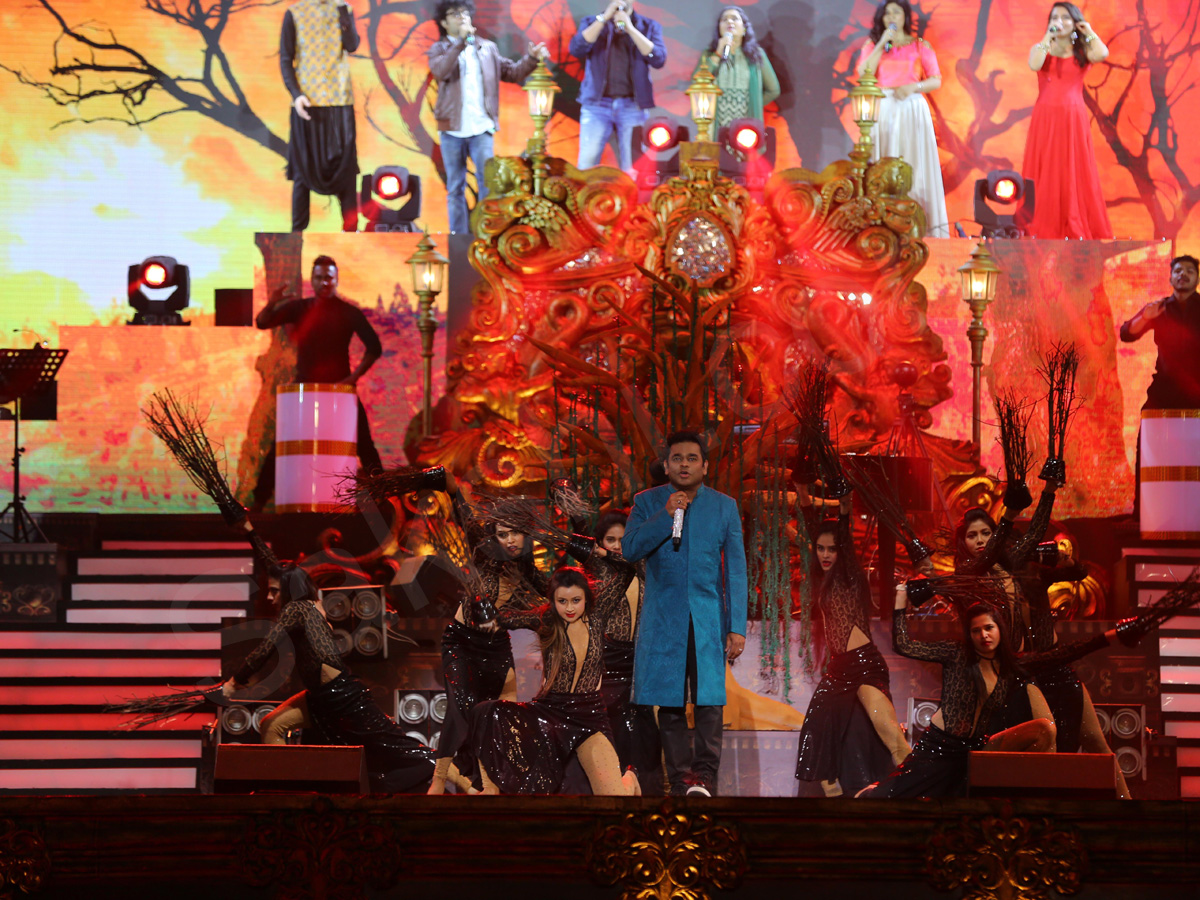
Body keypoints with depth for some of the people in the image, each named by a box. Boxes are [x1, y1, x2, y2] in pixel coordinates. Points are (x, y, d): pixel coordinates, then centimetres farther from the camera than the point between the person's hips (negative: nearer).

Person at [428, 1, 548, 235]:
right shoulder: (439, 49, 4)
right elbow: (441, 71, -18)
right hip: (452, 130, -1)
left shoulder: (487, 48, 12)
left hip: (481, 128, 1)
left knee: (488, 181, -4)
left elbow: (511, 73, 14)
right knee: (455, 187, 6)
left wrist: (531, 59, -3)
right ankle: (459, 239, 11)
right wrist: (461, 41, -22)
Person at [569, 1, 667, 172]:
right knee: (586, 165, -8)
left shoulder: (648, 26, 11)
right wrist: (604, 18, -10)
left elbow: (658, 59, -5)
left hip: (632, 106, 0)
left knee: (631, 169, -3)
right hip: (597, 104, 0)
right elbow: (576, 50, -6)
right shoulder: (592, 23, 12)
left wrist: (630, 29, -12)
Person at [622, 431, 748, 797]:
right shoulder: (647, 503, 8)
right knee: (669, 701, 0)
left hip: (708, 619, 0)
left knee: (710, 697, -11)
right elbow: (629, 549, -5)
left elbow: (736, 569, 5)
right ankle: (679, 777, 6)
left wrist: (737, 627, -3)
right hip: (663, 621, 0)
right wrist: (666, 516, -15)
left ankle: (705, 773, -7)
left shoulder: (724, 507, 7)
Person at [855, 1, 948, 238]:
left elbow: (936, 80, 5)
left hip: (912, 110, -1)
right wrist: (882, 44, -4)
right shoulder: (873, 44, 14)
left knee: (914, 164, -6)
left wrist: (913, 87, -13)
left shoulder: (920, 46, 10)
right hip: (882, 109, 1)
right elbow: (863, 74, -2)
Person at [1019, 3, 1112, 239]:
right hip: (1046, 119, 1)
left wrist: (1088, 32, -1)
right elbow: (1034, 65, -13)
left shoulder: (1082, 50, 8)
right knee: (1045, 173, -2)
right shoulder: (1040, 48, 10)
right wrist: (1048, 37, -8)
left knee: (1074, 173, -2)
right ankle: (1043, 227, -1)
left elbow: (1102, 54, -15)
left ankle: (1075, 228, 0)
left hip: (1073, 120, 0)